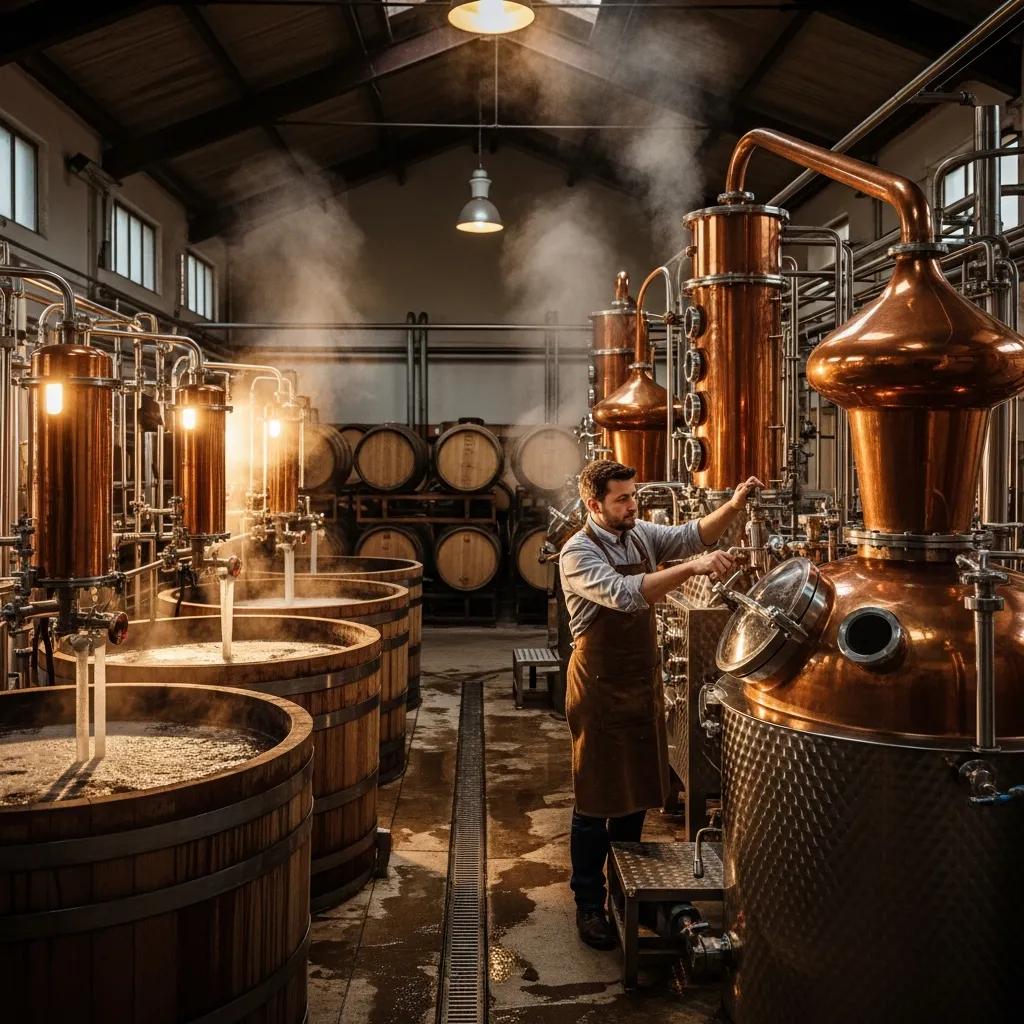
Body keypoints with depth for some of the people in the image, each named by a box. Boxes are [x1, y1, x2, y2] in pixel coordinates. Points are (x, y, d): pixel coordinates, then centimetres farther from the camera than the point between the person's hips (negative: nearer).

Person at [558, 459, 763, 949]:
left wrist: (733, 506, -25)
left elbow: (691, 534, -7)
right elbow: (624, 594, -34)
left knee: (637, 791, 17)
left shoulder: (641, 535, 4)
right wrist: (693, 567, -43)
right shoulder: (577, 553, -19)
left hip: (642, 684, 7)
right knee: (596, 803, 4)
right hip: (600, 689, -7)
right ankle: (589, 903, 18)